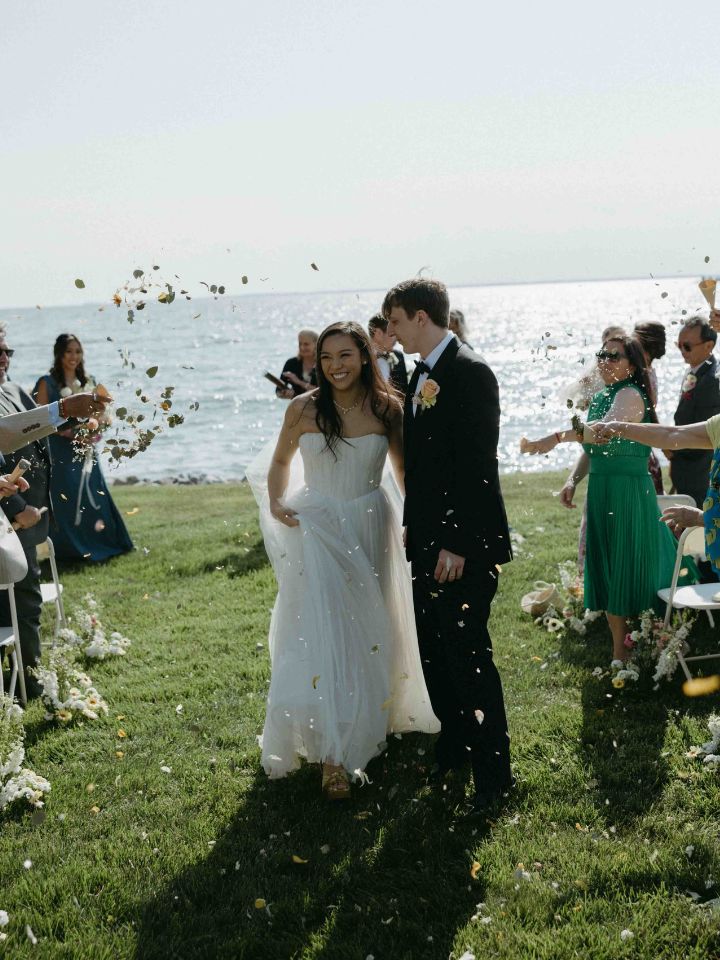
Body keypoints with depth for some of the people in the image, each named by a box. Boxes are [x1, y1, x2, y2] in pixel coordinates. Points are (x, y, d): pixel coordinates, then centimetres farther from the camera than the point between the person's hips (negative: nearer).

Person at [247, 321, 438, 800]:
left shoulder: (387, 408, -3)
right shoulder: (304, 408, -5)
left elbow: (404, 467, 9)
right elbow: (280, 461, 10)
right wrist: (275, 503, -5)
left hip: (371, 528, 2)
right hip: (317, 530, -1)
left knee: (367, 631, 13)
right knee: (319, 635, -8)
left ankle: (369, 722, 34)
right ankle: (334, 757, -5)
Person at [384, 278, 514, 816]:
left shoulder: (470, 373, -15)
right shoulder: (422, 374, 14)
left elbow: (477, 464, -20)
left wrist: (457, 543, -22)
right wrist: (413, 527, 16)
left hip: (464, 541, -9)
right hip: (428, 539, 9)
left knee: (468, 653, -4)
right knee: (434, 650, 16)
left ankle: (493, 772, 8)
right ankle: (454, 747, 31)